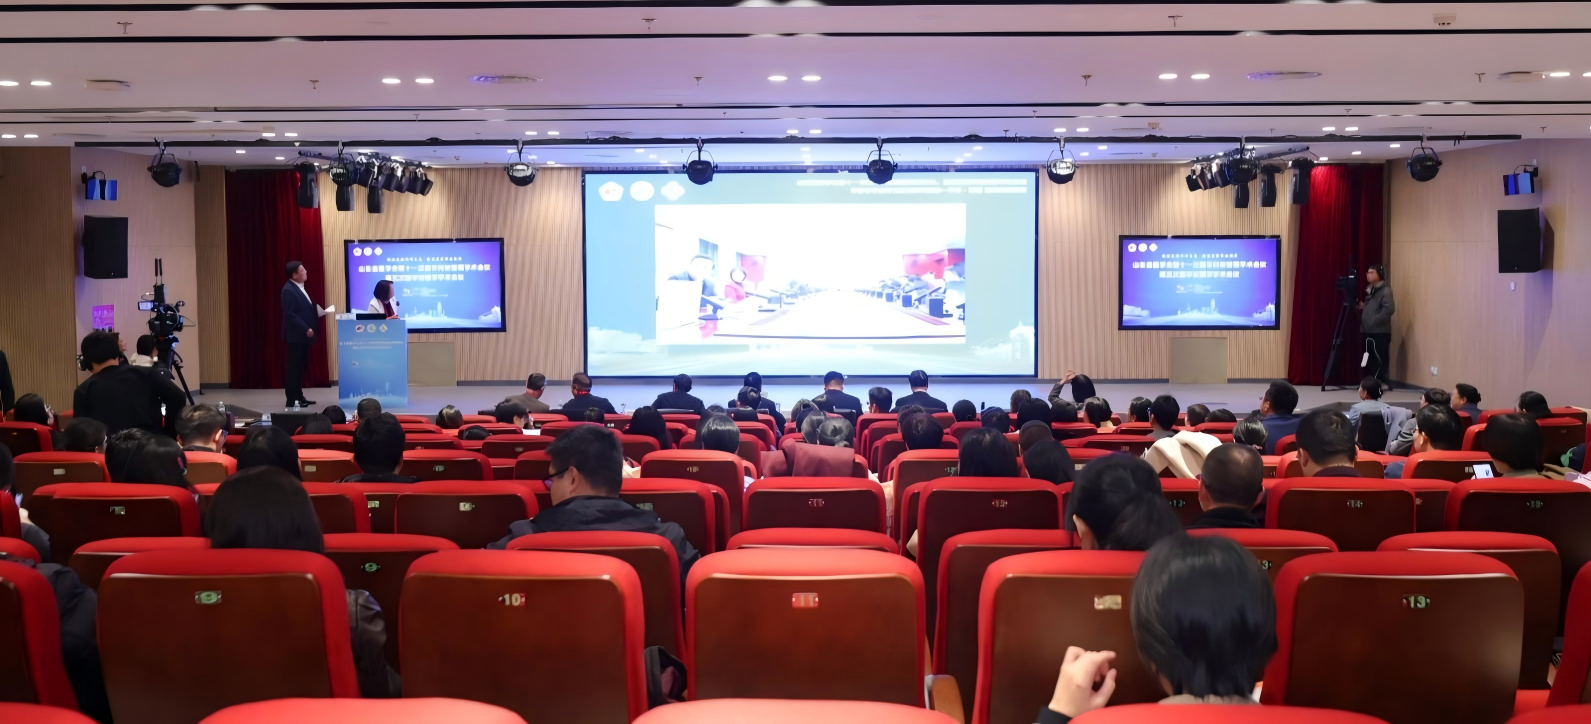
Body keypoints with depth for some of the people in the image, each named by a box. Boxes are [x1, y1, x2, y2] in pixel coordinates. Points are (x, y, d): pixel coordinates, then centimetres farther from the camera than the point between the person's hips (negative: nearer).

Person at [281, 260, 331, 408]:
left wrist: (323, 311, 9)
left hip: (302, 335, 10)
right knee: (294, 367, -5)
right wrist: (306, 329, -22)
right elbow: (291, 314, -22)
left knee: (300, 366, 13)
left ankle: (299, 397, 19)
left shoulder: (300, 288, 15)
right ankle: (292, 399, -1)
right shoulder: (289, 290, -16)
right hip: (296, 335, -10)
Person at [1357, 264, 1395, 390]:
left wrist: (1375, 321, -20)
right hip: (1368, 331, 9)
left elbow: (1389, 309, -20)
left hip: (1380, 332, -8)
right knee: (1368, 359, 9)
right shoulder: (1370, 290, 19)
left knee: (1379, 359, -8)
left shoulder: (1385, 290, -8)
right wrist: (1362, 307, 10)